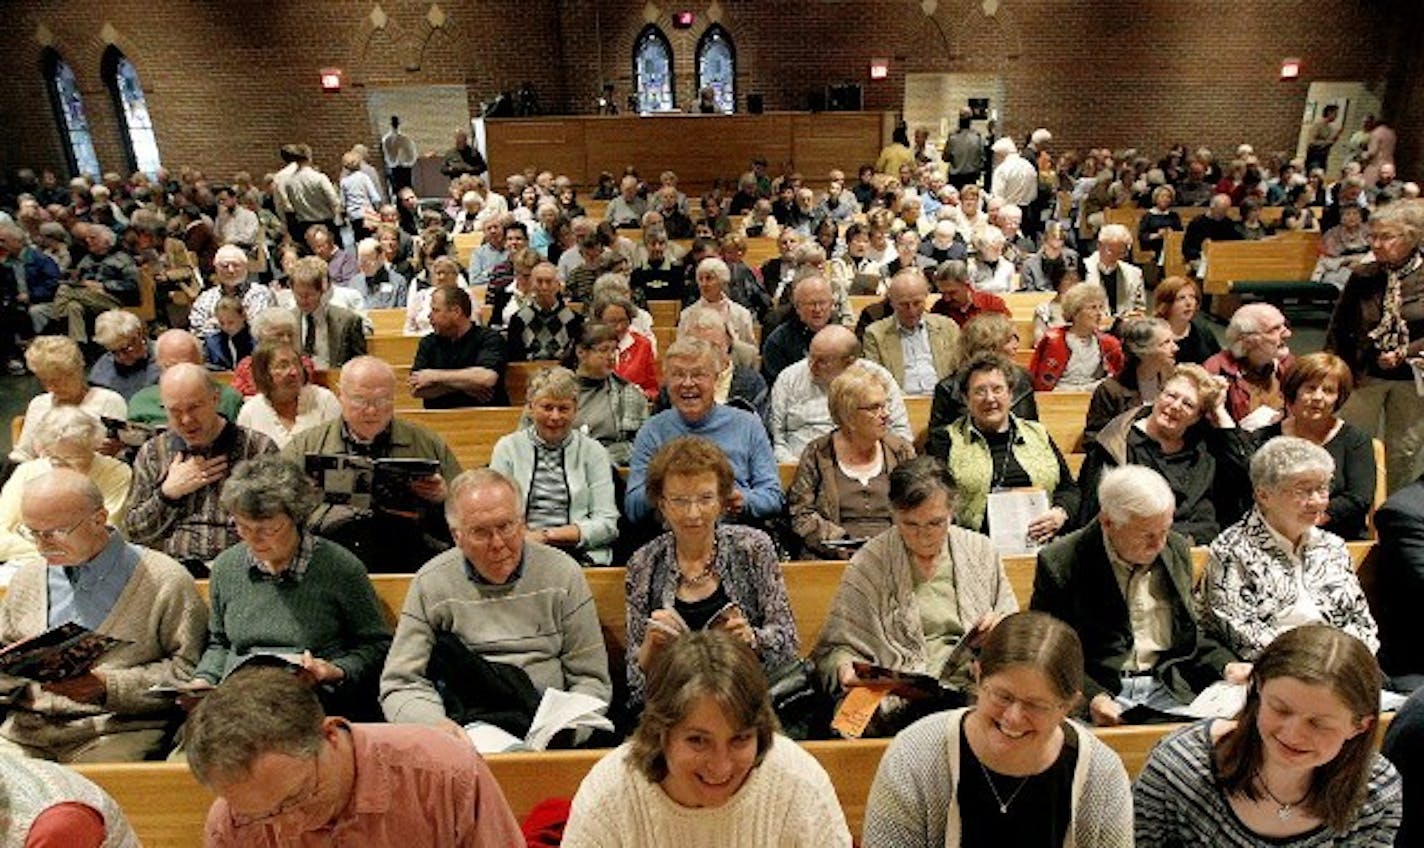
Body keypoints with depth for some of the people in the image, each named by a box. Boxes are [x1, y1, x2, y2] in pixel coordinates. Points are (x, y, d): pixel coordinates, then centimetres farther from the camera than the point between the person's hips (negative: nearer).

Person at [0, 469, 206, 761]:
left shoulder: (165, 581, -4)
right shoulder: (26, 579, 17)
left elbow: (187, 669, -6)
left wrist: (108, 686, -15)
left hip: (118, 730, -5)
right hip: (25, 729, 5)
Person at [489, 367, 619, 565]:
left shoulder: (592, 451, 10)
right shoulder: (508, 448, 12)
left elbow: (607, 523, 3)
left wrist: (549, 535, -8)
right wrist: (528, 536, -14)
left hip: (581, 555, 0)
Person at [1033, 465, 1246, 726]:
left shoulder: (1177, 549, 11)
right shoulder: (1060, 564, -9)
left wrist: (1226, 666, 3)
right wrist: (1091, 696, -22)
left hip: (1169, 690, 6)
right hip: (1101, 693, -6)